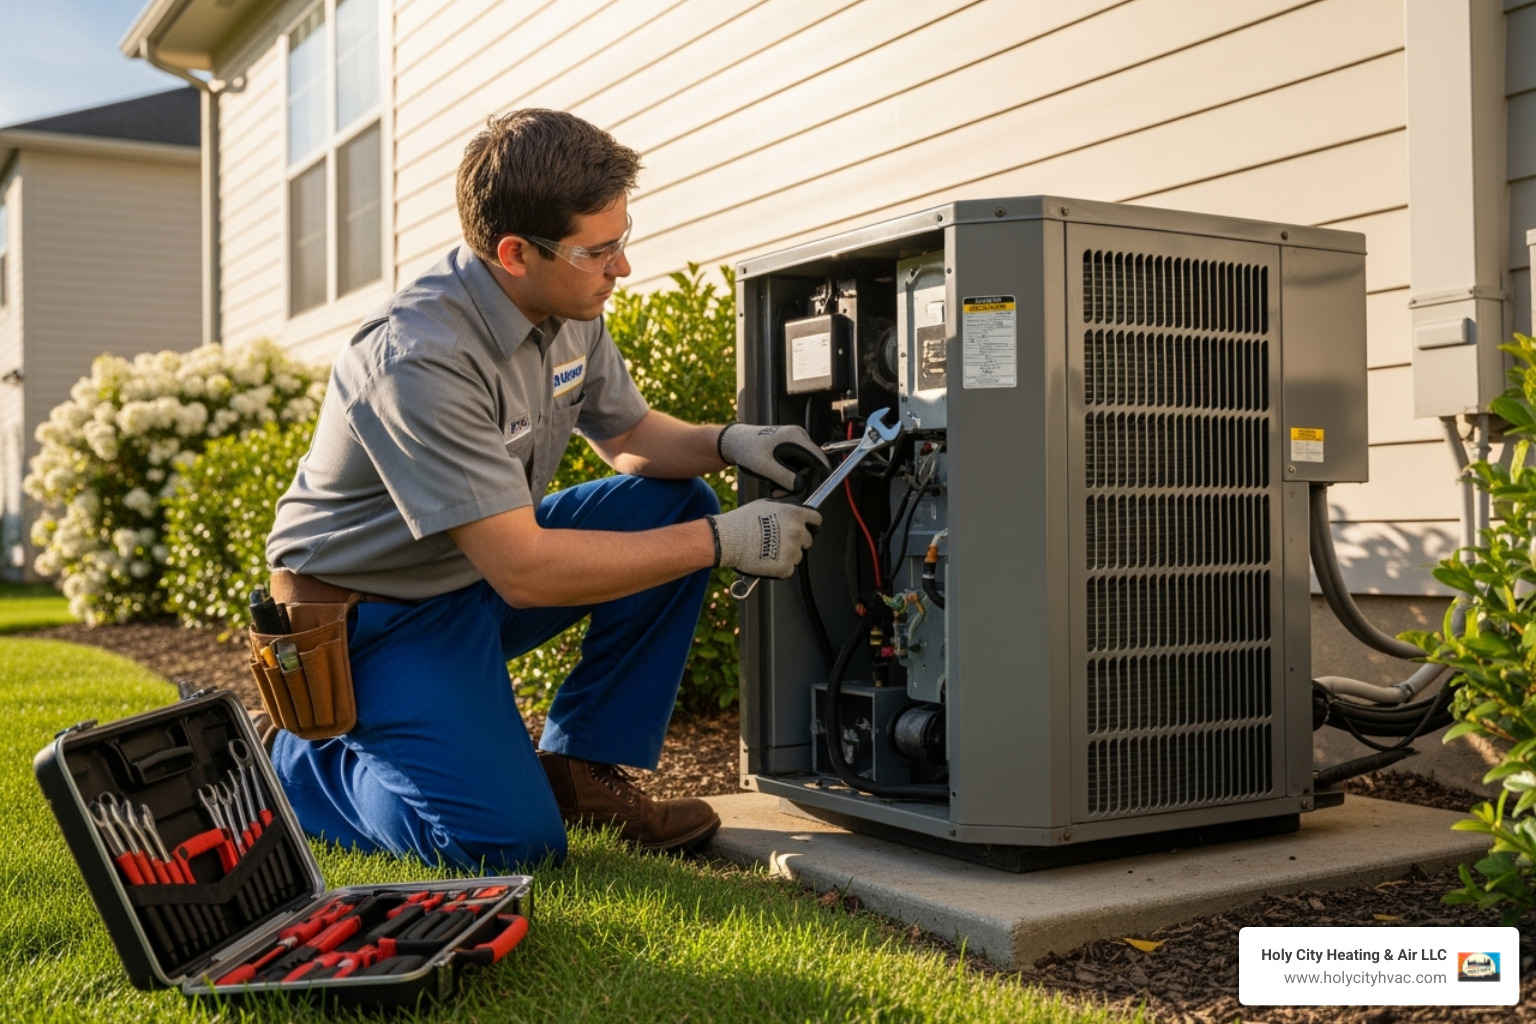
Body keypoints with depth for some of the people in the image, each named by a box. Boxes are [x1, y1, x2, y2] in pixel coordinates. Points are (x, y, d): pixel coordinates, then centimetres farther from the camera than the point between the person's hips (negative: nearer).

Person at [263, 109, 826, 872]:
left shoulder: (569, 307, -6)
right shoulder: (419, 358, -32)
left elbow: (627, 436, 10)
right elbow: (523, 571, -33)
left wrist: (727, 442, -12)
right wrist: (723, 543, -30)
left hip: (487, 566, 8)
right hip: (374, 613, -8)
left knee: (677, 503, -6)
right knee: (511, 839, -20)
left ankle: (580, 766, 2)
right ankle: (294, 765, 7)